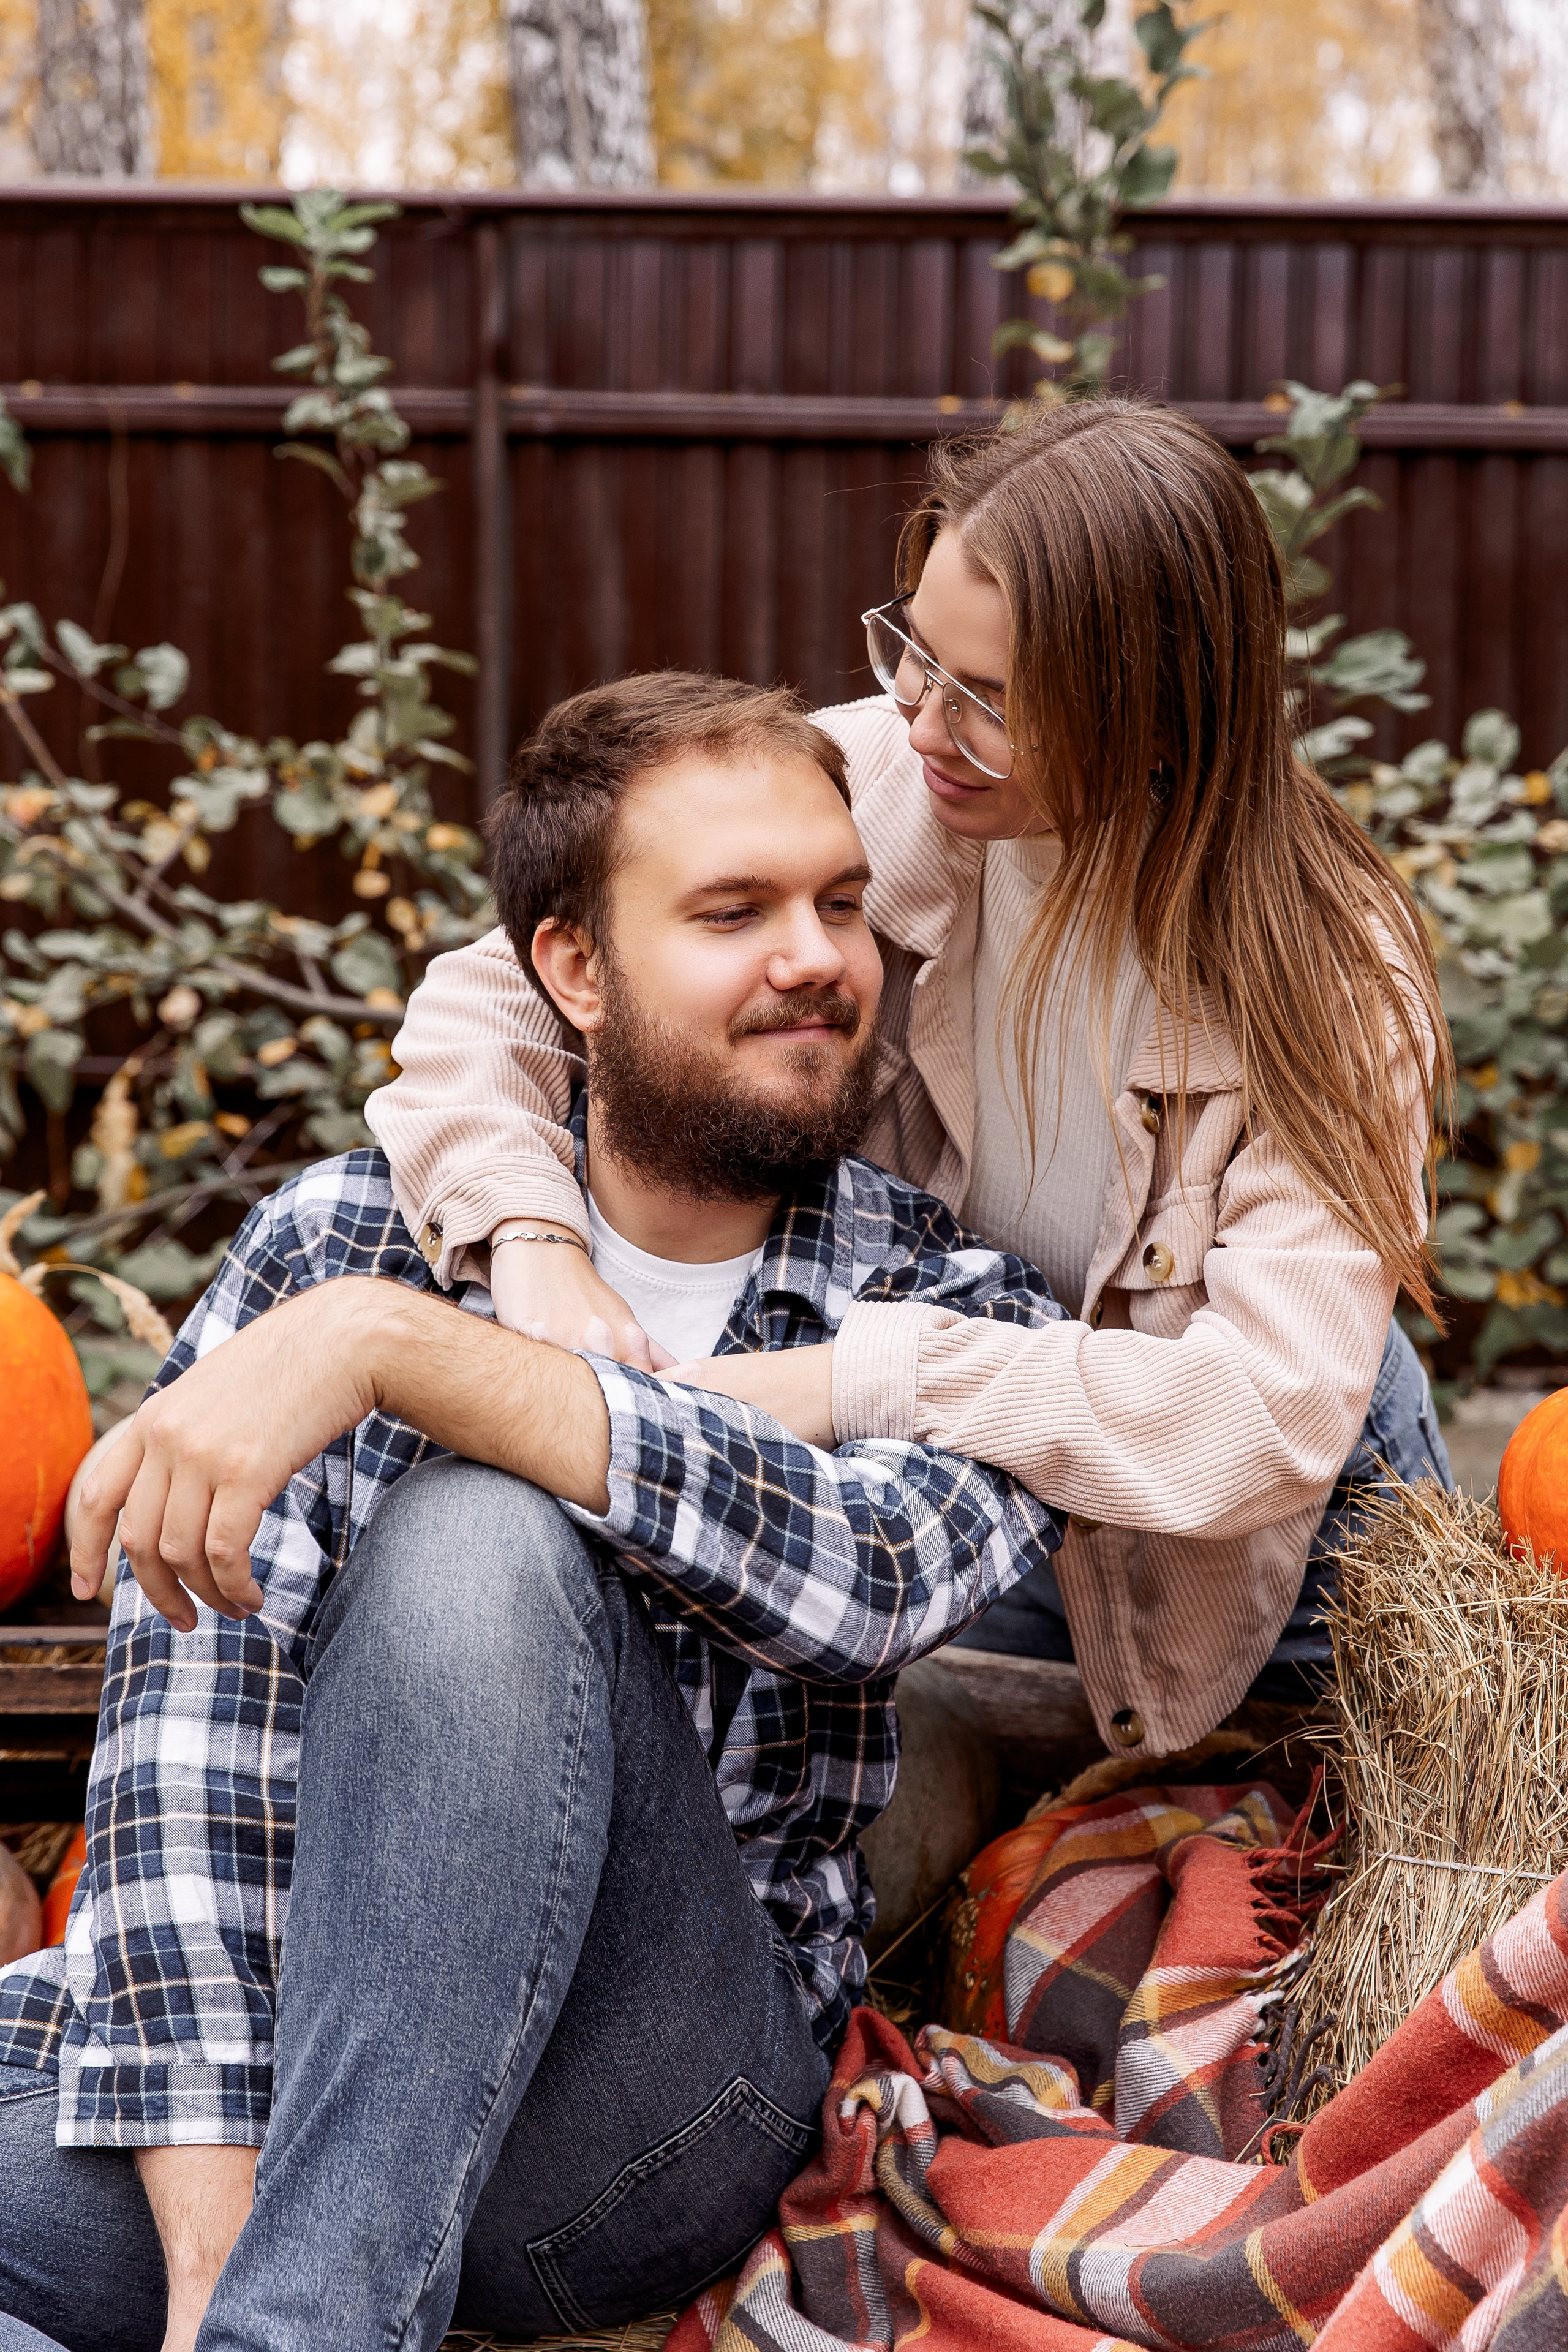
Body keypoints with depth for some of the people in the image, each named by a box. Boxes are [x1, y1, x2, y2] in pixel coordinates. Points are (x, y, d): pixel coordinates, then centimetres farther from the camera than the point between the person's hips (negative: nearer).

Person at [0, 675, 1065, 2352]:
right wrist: (213, 2215, -16)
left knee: (477, 1539, -30)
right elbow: (197, 1700, -5)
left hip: (647, 2119, -1)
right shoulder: (345, 1234, 5)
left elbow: (865, 1570, -21)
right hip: (277, 2035, 1)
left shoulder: (957, 1320, 4)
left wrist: (394, 1346, -29)